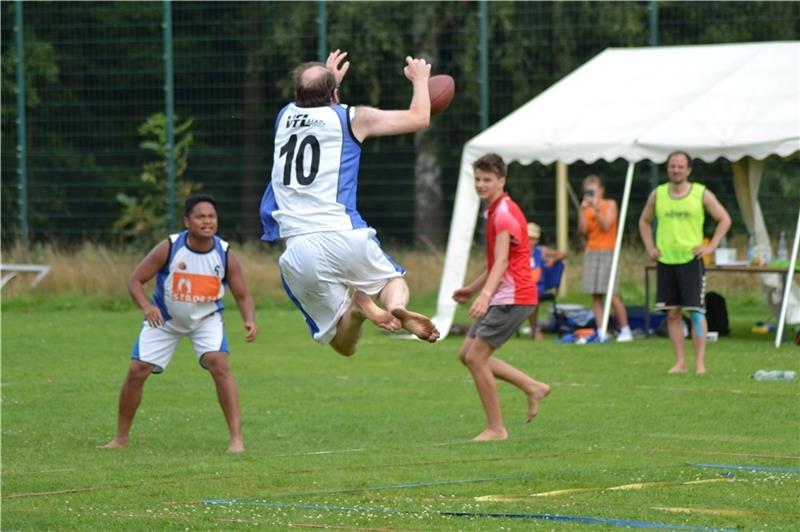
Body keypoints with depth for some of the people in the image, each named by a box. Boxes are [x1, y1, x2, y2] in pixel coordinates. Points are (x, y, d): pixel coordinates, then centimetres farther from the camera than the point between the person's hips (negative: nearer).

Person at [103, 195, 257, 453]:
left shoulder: (225, 255, -18)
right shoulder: (169, 248, -22)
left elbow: (243, 296, -10)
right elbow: (135, 280, -16)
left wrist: (249, 320, -31)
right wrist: (146, 306, -35)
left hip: (206, 318, 0)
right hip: (165, 319, 0)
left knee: (219, 364, -23)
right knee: (137, 371, -5)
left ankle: (236, 437, -19)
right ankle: (121, 437, 14)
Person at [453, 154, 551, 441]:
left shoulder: (505, 213, -15)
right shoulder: (494, 212, 16)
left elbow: (502, 262, -28)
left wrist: (485, 294, -40)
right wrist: (473, 288, 32)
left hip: (512, 298, -10)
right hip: (499, 298, 10)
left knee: (475, 356, -11)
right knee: (467, 354, 10)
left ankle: (496, 429, -4)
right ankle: (532, 387, 15)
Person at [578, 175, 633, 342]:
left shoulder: (610, 205, 0)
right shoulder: (587, 208, 10)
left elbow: (606, 225, -11)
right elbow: (583, 229, -2)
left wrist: (596, 208, -18)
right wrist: (582, 210, -11)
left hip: (607, 252, -4)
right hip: (591, 252, 4)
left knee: (612, 295, -9)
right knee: (596, 296, 0)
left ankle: (625, 330, 0)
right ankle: (600, 332, 3)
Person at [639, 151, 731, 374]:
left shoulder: (702, 194, 0)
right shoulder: (658, 195, 7)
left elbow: (724, 219, 5)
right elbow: (644, 221, 21)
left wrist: (711, 246, -3)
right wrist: (650, 247, 9)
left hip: (691, 260, -3)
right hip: (665, 261, 3)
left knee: (696, 311, -8)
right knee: (672, 313, 3)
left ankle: (700, 362, -5)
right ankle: (680, 362, 8)